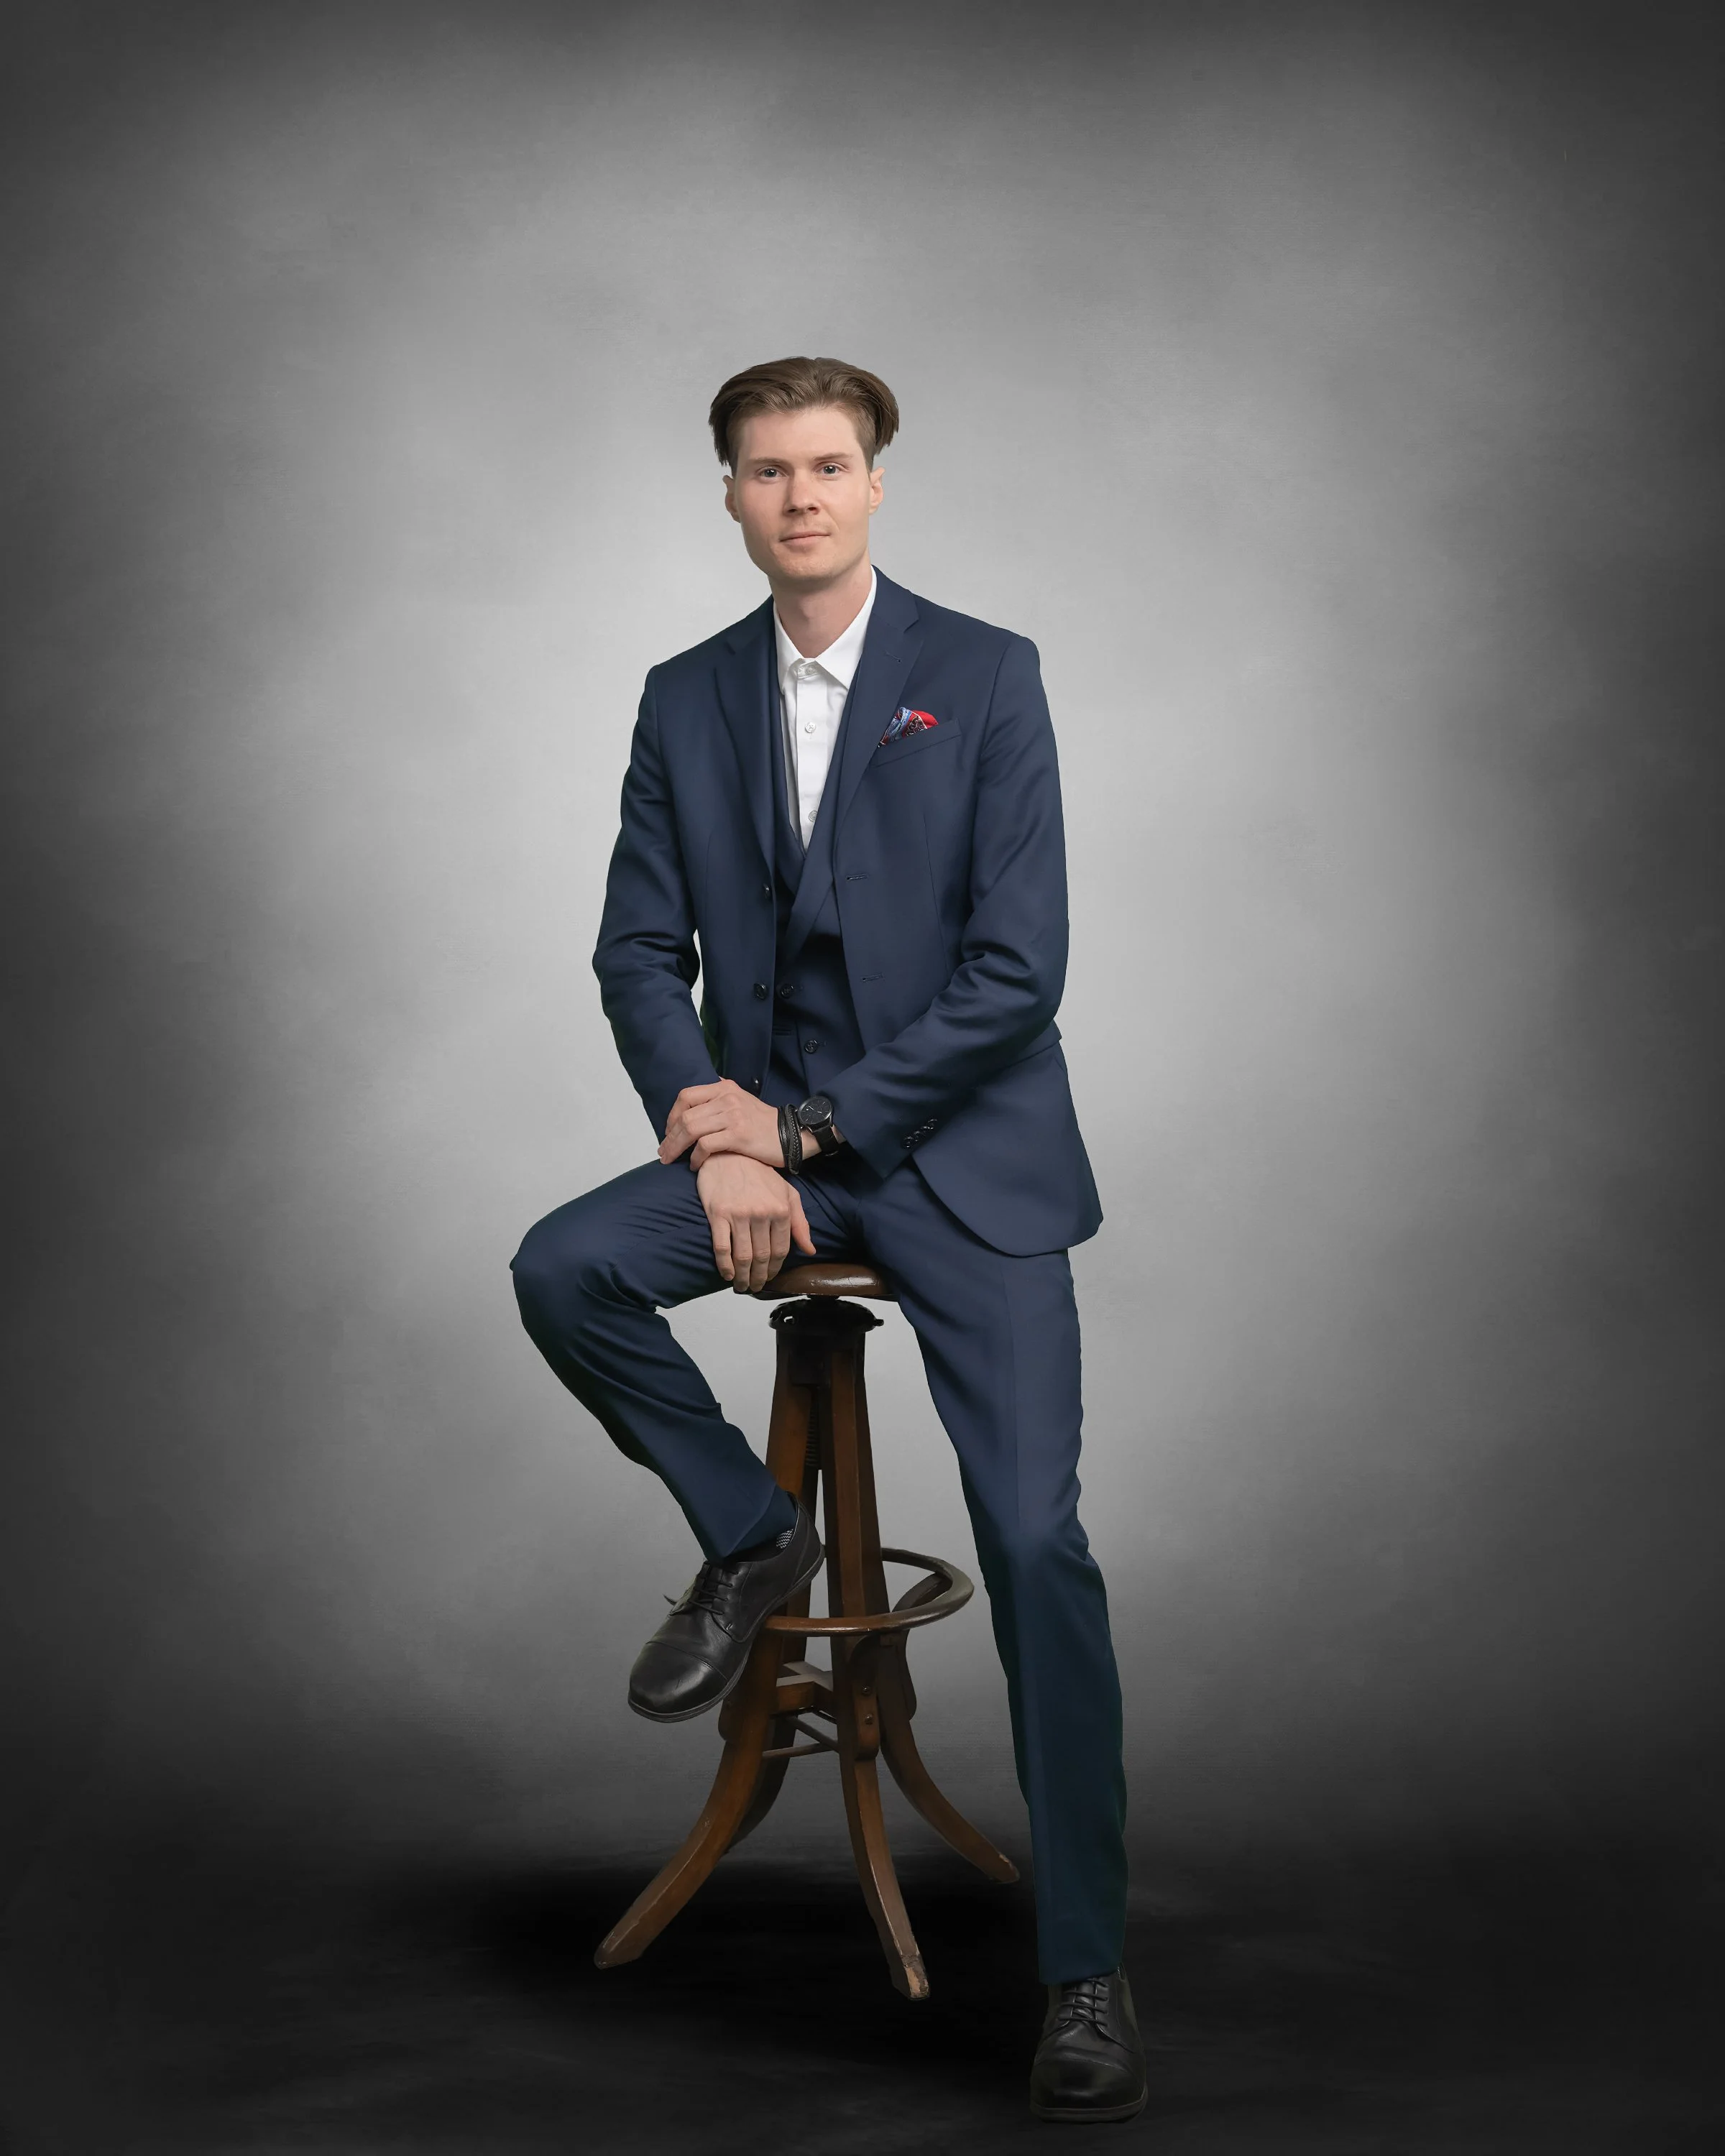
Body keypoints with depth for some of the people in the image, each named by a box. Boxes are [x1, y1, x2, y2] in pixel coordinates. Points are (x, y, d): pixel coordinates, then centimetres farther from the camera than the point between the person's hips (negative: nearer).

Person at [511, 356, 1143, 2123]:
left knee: (1035, 1542, -14)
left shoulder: (987, 677, -4)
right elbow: (640, 955, 6)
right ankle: (750, 1538, 2)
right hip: (764, 1135, 4)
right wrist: (721, 1133, -13)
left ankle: (1085, 1971, -2)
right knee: (560, 1271, -25)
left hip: (956, 1147, -3)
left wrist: (807, 1124, -14)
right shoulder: (687, 702, 8)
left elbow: (1018, 967, -11)